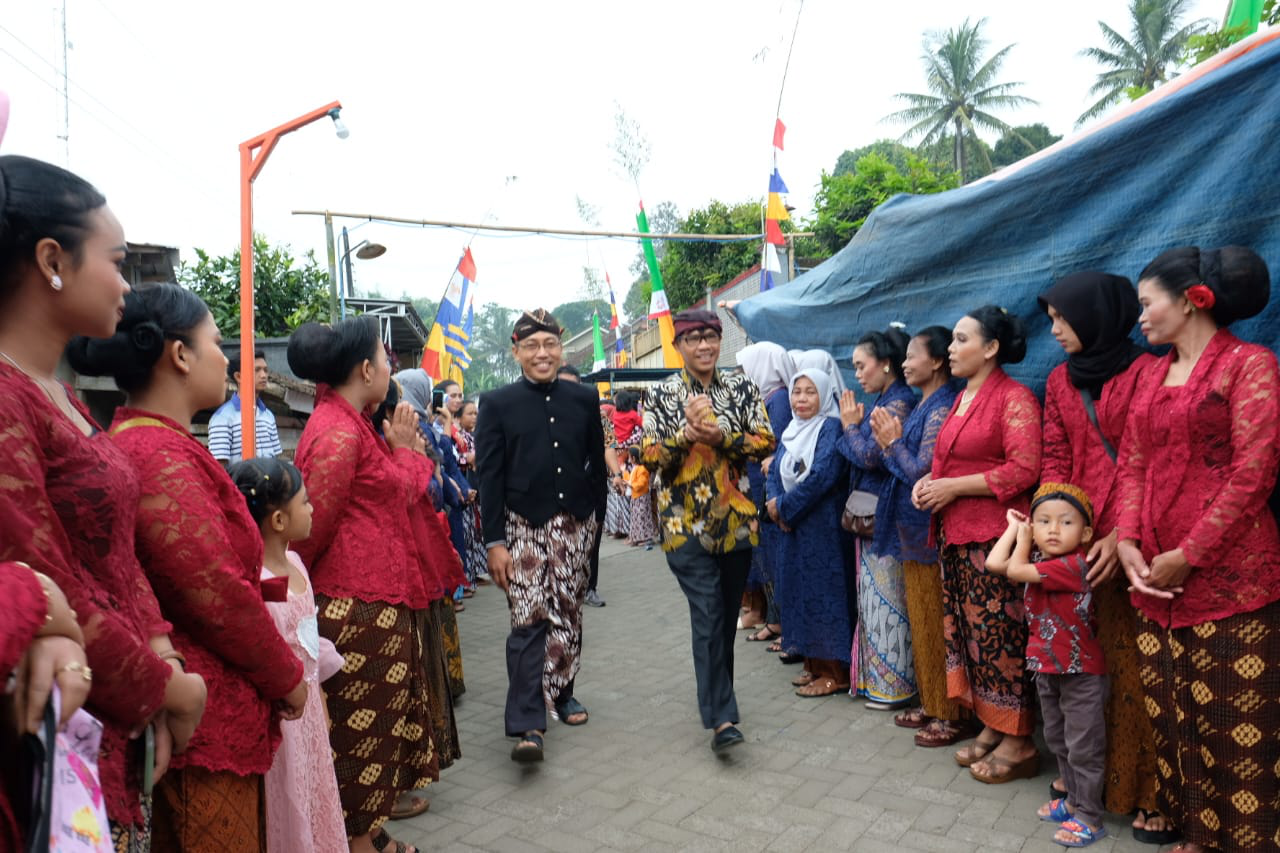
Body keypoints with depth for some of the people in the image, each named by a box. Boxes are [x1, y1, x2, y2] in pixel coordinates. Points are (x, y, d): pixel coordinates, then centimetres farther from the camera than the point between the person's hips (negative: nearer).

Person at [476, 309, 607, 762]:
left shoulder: (584, 399, 6)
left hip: (574, 523, 3)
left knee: (568, 613, 12)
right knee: (528, 619, -8)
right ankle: (527, 725, -3)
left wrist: (596, 520, 8)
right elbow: (489, 476, -4)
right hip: (522, 524, -3)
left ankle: (561, 691, 32)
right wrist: (494, 541, -8)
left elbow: (597, 465, 10)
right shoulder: (497, 403, -1)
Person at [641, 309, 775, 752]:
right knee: (707, 615, -8)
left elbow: (766, 441, 0)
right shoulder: (662, 395, 0)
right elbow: (649, 456, -4)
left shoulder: (741, 387, 6)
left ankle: (716, 695, 33)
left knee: (727, 614, 14)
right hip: (686, 523, -3)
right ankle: (721, 717, -5)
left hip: (736, 519, 3)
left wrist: (720, 437, -16)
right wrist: (687, 435, -20)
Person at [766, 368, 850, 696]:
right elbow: (775, 472, 9)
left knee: (823, 593, -3)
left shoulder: (831, 429, -11)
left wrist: (783, 506, -13)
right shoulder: (793, 430, 13)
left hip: (822, 527, -8)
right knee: (799, 591, 12)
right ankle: (813, 665, 25)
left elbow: (821, 477, -21)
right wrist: (775, 504, -10)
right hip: (792, 526, 8)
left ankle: (834, 673, 8)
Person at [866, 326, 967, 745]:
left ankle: (951, 714, 13)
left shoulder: (941, 410, -16)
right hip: (913, 529, 10)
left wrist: (892, 442, -8)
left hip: (931, 533, -10)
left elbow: (921, 473, -20)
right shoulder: (922, 407, 13)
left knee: (937, 626, 1)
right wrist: (888, 440, -2)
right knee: (922, 623, 17)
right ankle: (931, 704, 29)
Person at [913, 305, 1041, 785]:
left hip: (994, 537, -9)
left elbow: (1023, 470, -18)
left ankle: (1017, 743, 11)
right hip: (955, 534, 9)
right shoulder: (962, 399, 17)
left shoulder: (1014, 398, -10)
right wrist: (930, 480, 7)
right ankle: (989, 728, 25)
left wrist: (954, 487, -16)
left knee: (1000, 636, -3)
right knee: (967, 632, 12)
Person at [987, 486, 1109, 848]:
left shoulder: (1074, 564, -26)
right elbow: (994, 564, -6)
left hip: (1081, 672, -9)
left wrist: (1023, 538, -12)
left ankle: (1089, 817, 18)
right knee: (1057, 740, 21)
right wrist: (1014, 529, -3)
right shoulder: (1041, 560, 1)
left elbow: (1015, 571, -29)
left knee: (1083, 747, 4)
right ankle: (1075, 799, 37)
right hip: (1047, 669, 9)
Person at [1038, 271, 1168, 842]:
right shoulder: (1060, 381, 12)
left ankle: (1149, 792, 11)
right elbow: (1054, 460, 10)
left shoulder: (1145, 373, -5)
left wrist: (1122, 535, -15)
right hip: (1081, 535, 5)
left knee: (1140, 665, -1)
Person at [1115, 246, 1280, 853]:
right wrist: (1128, 542, -3)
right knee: (1170, 715, 11)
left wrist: (1186, 557, -13)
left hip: (1229, 579, -6)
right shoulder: (1153, 375, 15)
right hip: (1155, 578, 6)